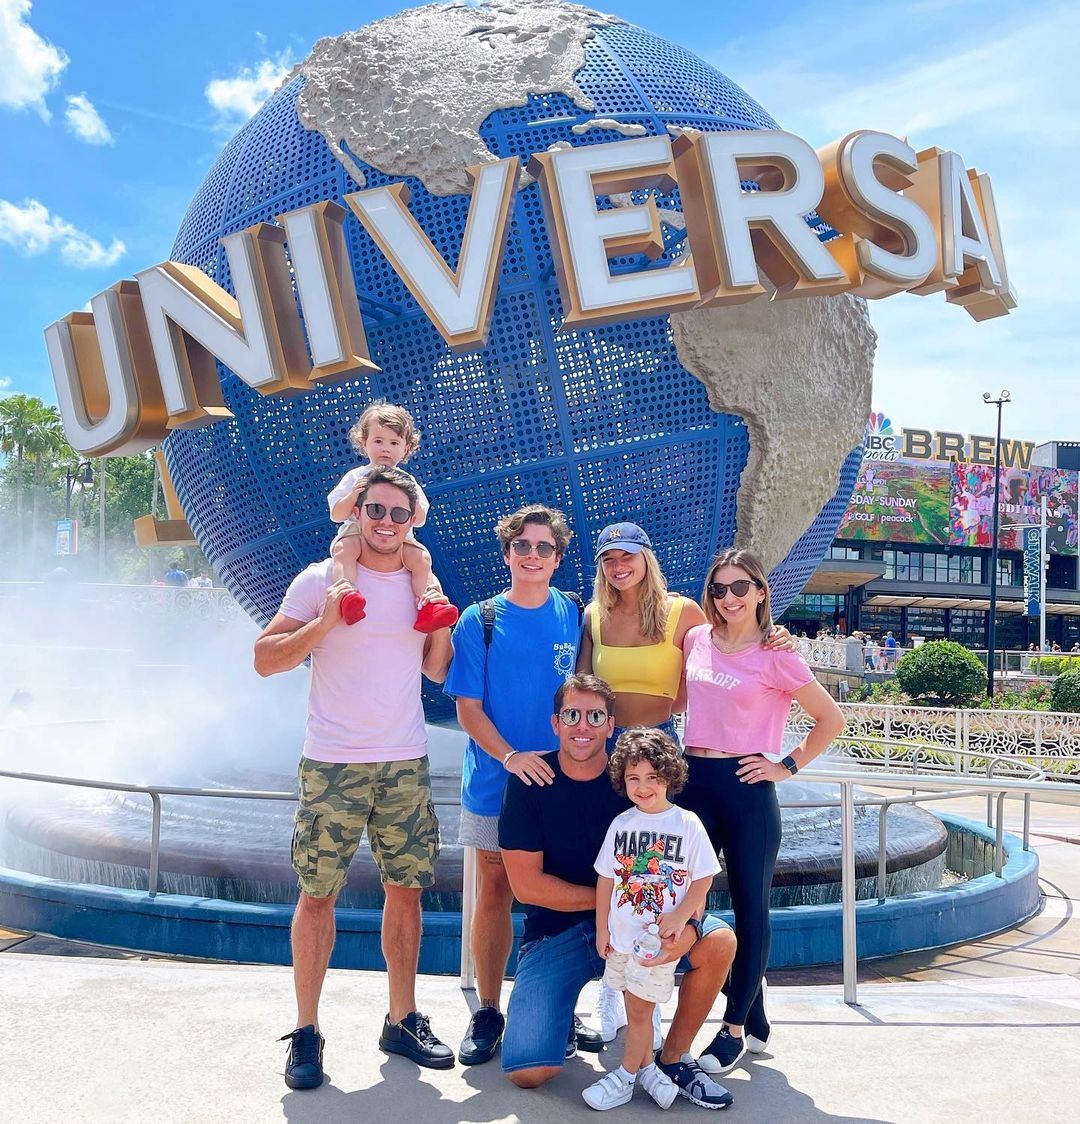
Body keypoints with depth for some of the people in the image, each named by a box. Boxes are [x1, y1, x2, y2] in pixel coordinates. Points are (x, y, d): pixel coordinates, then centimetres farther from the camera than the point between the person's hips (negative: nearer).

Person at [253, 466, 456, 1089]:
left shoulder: (423, 585, 10)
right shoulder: (321, 580, -2)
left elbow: (438, 671, 15)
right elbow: (265, 659, -5)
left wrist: (442, 628, -3)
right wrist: (323, 624, -18)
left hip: (406, 763, 4)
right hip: (333, 765, -3)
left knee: (406, 889, 8)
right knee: (318, 894, 0)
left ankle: (403, 1020, 22)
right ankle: (306, 1031, 13)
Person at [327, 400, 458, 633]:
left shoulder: (407, 482, 14)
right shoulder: (355, 477, 9)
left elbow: (419, 520, 6)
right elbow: (337, 515, 3)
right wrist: (352, 496, -15)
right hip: (357, 533, -2)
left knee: (422, 558, -25)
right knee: (343, 549, -35)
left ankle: (425, 607, -26)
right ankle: (348, 597, -52)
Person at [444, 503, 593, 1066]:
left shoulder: (575, 616, 2)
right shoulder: (479, 621, -3)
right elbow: (467, 705, -5)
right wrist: (510, 756, -18)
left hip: (563, 777, 1)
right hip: (495, 779, -1)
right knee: (495, 892, 6)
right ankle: (487, 1013, 19)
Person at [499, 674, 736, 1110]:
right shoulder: (529, 783, -9)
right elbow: (526, 884, -11)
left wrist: (688, 924, -29)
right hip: (556, 932, -2)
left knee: (718, 942, -23)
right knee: (527, 1072, -19)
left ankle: (673, 1058, 0)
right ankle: (561, 1020, 18)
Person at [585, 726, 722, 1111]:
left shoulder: (687, 824, -9)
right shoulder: (621, 824, 1)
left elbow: (703, 879, -5)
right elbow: (606, 878, 6)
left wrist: (680, 917, -14)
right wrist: (602, 929, 6)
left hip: (659, 936, -4)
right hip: (621, 935, 4)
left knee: (640, 1007, 2)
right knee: (636, 1007, 13)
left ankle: (626, 1077, 17)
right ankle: (646, 1066, 29)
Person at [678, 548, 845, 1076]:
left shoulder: (775, 656, -8)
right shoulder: (696, 640, 6)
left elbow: (831, 719, -3)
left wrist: (787, 765, -4)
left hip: (746, 788, -5)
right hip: (693, 780, 5)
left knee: (750, 910, 4)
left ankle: (734, 1030, 17)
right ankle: (755, 1019, 24)